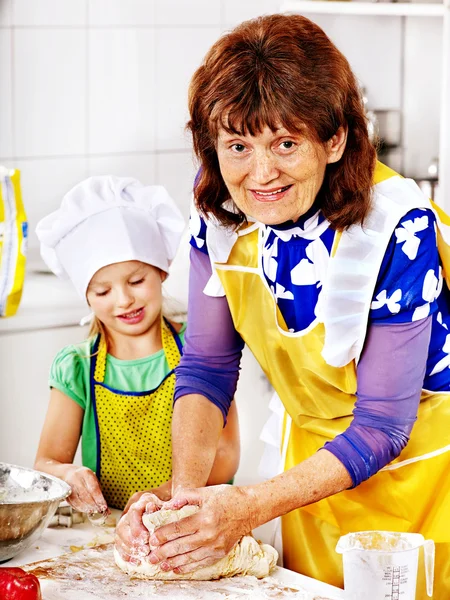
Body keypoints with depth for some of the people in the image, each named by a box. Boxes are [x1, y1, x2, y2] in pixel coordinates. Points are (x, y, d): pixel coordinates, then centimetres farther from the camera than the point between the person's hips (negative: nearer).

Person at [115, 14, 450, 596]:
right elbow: (206, 365, -7)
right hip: (315, 456, 4)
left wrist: (251, 506, -32)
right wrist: (185, 493, -22)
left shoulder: (398, 227, -28)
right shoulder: (220, 212, -14)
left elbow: (381, 423, -24)